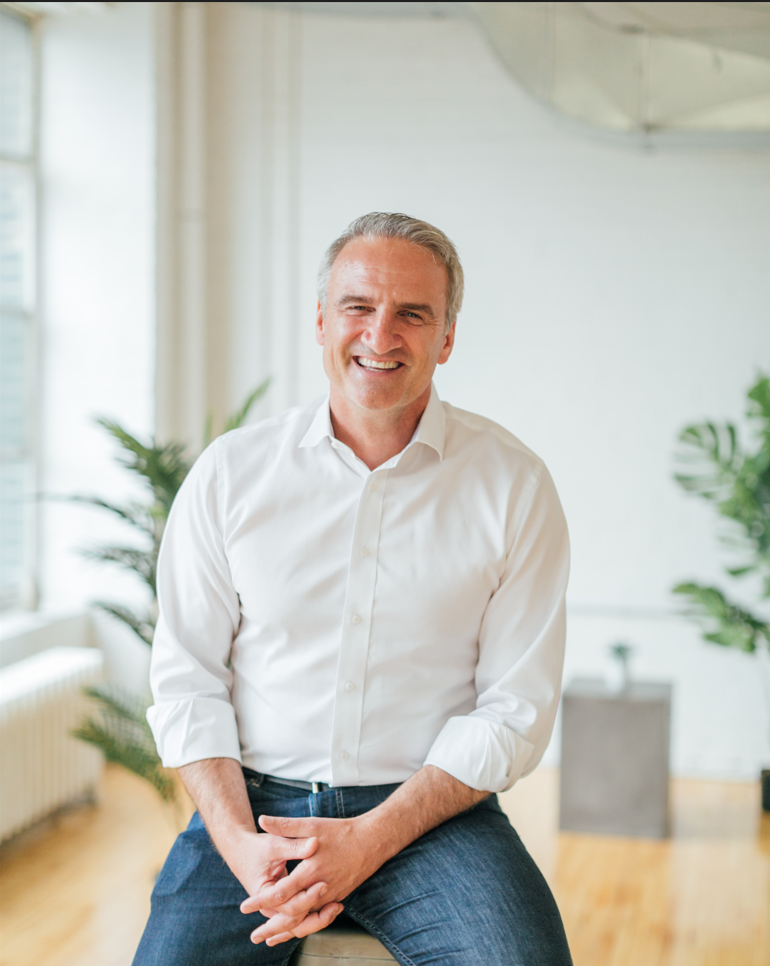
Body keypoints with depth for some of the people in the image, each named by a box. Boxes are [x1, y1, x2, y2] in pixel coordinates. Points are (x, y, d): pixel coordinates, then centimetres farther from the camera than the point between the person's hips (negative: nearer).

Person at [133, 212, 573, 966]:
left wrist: (371, 839, -13)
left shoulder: (513, 485, -1)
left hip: (428, 809, -1)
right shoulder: (230, 472, 3)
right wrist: (241, 845, -11)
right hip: (252, 801, 2)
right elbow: (186, 677, 4)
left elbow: (515, 708, -3)